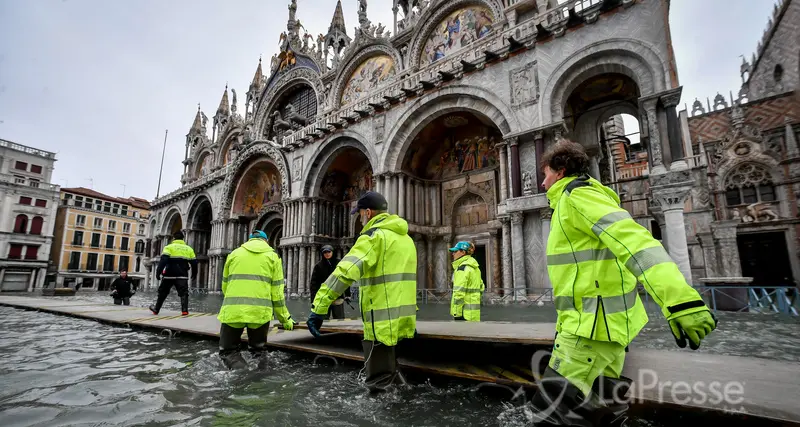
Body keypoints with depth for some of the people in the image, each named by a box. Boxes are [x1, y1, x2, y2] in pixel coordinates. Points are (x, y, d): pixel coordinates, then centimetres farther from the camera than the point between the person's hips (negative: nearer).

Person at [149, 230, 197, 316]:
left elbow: (163, 260, -12)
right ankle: (184, 310, -15)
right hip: (182, 275, 1)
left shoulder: (169, 247, 1)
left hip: (170, 275, -1)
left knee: (162, 293, 15)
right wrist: (194, 274, 25)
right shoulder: (189, 248, 11)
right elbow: (194, 262, 13)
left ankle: (156, 309, 27)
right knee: (184, 293, 0)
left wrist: (158, 272, -11)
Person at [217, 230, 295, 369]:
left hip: (232, 311, 0)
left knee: (227, 350, 15)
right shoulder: (273, 256, 9)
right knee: (258, 350, 21)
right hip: (260, 312, 0)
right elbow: (277, 292, 4)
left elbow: (224, 286, 18)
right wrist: (285, 318, 13)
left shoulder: (234, 253, 14)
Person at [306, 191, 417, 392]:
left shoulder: (374, 236, -12)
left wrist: (318, 308, -27)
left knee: (380, 386, 3)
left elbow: (345, 272, -24)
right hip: (403, 317, 9)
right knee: (388, 370, 26)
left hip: (383, 320, -9)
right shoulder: (405, 237, 16)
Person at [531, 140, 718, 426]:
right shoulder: (575, 201, 20)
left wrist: (680, 300, -39)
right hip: (604, 321, 10)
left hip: (593, 324, -10)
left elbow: (632, 239, -27)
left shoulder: (578, 196, -11)